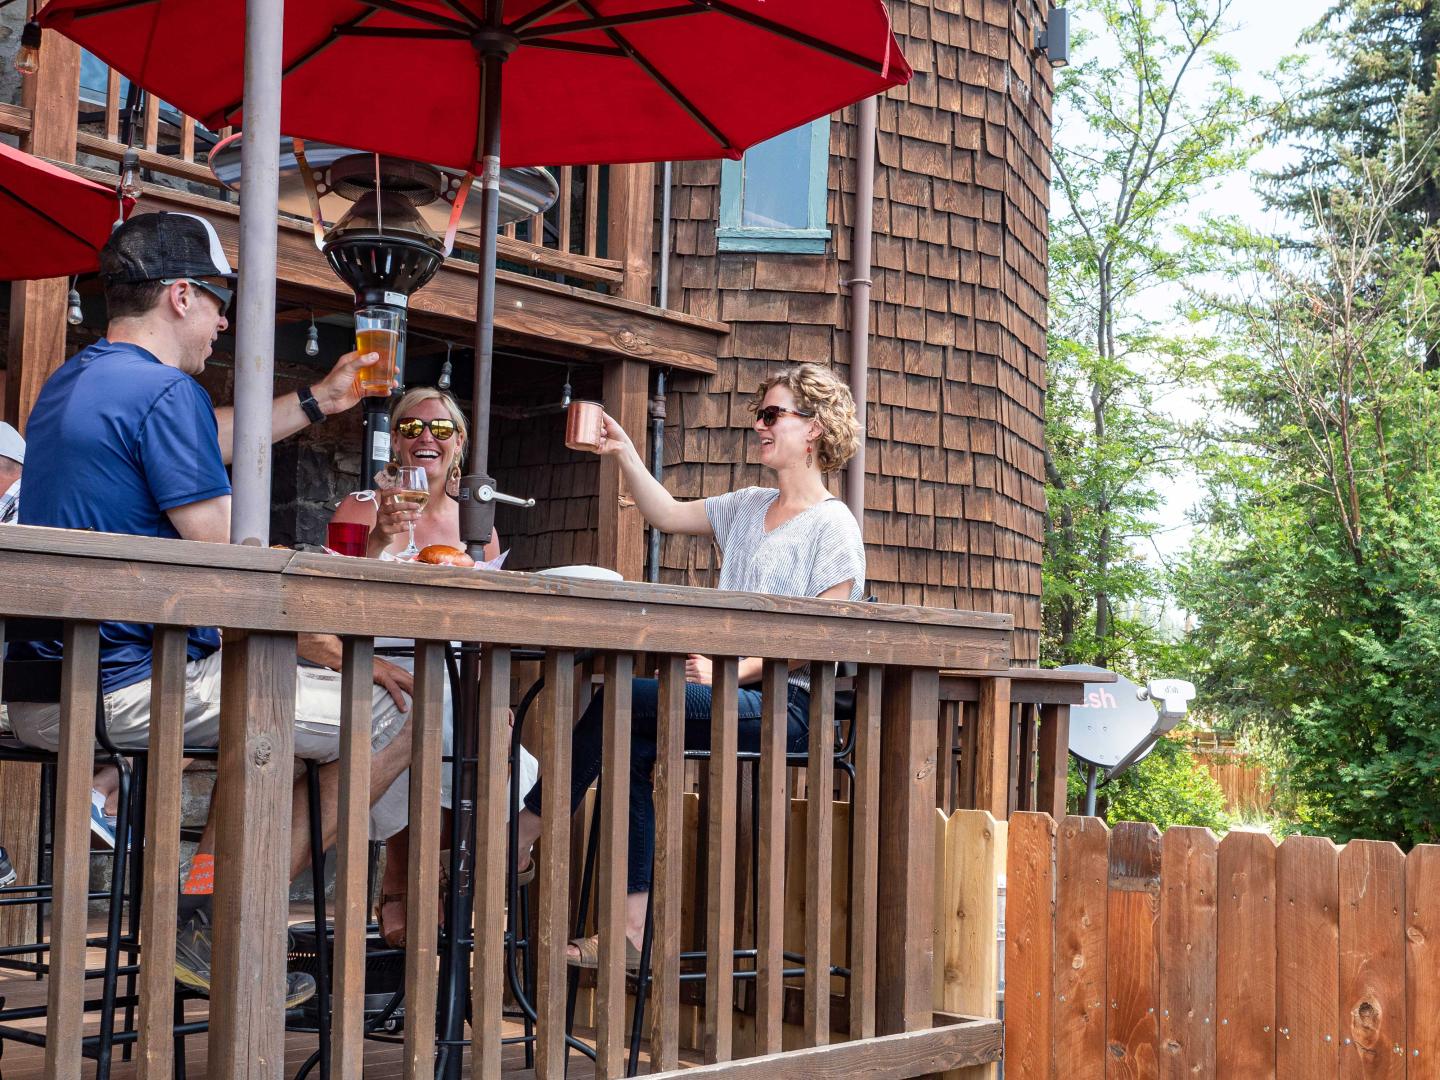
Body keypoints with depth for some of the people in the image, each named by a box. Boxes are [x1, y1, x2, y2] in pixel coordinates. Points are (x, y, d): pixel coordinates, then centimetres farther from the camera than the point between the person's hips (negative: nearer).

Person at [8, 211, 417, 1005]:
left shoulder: (67, 384, 16)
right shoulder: (167, 391, -14)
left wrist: (320, 401, 38)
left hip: (44, 696, 10)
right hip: (133, 688, -10)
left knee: (273, 712, 32)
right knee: (394, 718, -7)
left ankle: (204, 906, 20)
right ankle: (218, 931, 0)